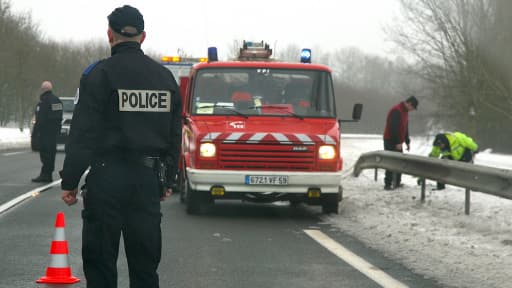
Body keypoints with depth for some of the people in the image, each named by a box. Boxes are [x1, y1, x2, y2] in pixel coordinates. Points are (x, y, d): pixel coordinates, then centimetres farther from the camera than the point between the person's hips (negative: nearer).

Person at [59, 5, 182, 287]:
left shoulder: (99, 74, -7)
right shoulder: (165, 77, 11)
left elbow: (82, 133, -11)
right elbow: (174, 135, 16)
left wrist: (69, 180, -7)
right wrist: (168, 180, 23)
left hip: (108, 176, -5)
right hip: (149, 177, 5)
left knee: (99, 260, 1)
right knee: (145, 259, 11)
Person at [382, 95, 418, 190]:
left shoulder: (405, 111, 14)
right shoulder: (396, 111, -20)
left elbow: (405, 128, 22)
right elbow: (394, 128, -25)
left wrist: (407, 141, 18)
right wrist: (398, 143, -23)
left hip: (398, 142, 10)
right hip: (391, 141, -10)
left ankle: (397, 182, 21)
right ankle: (388, 184, -7)